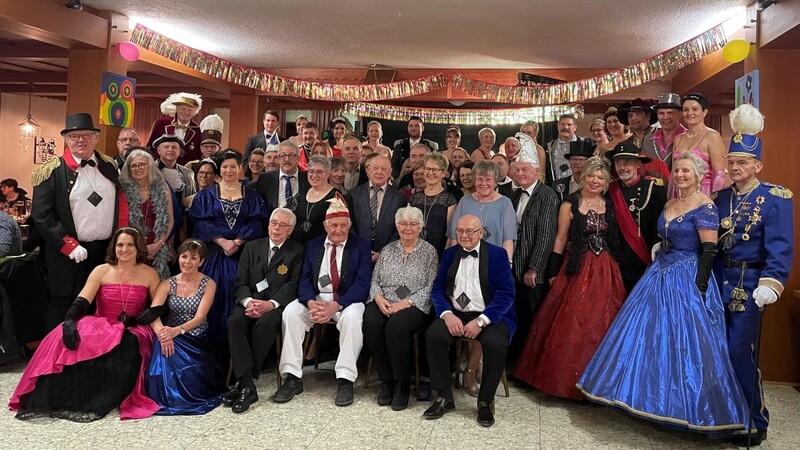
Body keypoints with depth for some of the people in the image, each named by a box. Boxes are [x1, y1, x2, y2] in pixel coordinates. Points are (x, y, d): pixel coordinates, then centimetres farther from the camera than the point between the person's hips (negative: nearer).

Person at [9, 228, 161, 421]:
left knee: (128, 345, -36)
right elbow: (82, 302, -8)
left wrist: (136, 319, -15)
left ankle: (98, 403, -31)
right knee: (69, 336, -29)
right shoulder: (101, 271, 3)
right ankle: (57, 399, -24)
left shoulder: (149, 274, 2)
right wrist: (68, 322, -27)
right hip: (100, 326, 1)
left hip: (132, 331, -1)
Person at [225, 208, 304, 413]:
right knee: (235, 321, -29)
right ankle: (247, 385, -33)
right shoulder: (252, 247, 17)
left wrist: (271, 304, -20)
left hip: (277, 305, -3)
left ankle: (244, 381, -24)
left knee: (265, 323, -35)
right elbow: (240, 282, 9)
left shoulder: (297, 251, 9)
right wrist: (248, 301, -14)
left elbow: (293, 285, -3)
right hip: (251, 301, 3)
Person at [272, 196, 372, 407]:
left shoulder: (361, 246, 1)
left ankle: (345, 379, -26)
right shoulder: (312, 246, 13)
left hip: (347, 300, -3)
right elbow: (305, 279, 4)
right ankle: (293, 377, -17)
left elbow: (362, 284, -9)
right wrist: (311, 303, -19)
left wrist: (335, 306, -23)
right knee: (291, 311, -23)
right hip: (316, 298, 3)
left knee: (352, 316, -35)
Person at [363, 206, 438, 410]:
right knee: (370, 323, -28)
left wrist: (405, 303, -16)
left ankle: (402, 384, -14)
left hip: (414, 307, -3)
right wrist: (379, 298, -8)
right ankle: (386, 380, -13)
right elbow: (375, 280, 14)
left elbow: (431, 287, -5)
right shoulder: (387, 250, 17)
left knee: (396, 327, -34)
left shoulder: (429, 252, 5)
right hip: (383, 304, 4)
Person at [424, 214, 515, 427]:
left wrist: (481, 321, -20)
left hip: (490, 315, -3)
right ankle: (444, 397, -9)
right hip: (455, 314, 3)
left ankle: (486, 401, -8)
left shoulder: (497, 254, -1)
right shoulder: (449, 254, 12)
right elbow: (437, 289, 7)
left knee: (496, 343, -32)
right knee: (433, 335, -25)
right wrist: (447, 314, -14)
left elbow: (506, 293, -9)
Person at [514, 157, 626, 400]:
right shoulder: (570, 205, -2)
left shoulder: (610, 206, 9)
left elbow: (615, 241, 11)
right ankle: (568, 376, 11)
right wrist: (553, 272, -5)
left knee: (602, 324, 6)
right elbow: (560, 239, -3)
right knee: (572, 324, -3)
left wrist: (615, 269, 5)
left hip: (606, 271, 4)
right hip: (577, 270, -4)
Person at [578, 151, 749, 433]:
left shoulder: (704, 207, -11)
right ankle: (653, 398, 23)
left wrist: (699, 289, -20)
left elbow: (709, 251, -16)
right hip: (660, 275, 8)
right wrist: (658, 261, 12)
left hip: (687, 280, -8)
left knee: (681, 341, -4)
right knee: (650, 335, 9)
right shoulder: (669, 204, 12)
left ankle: (685, 408, 11)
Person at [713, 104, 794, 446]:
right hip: (717, 280, 6)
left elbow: (780, 247, -16)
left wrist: (770, 283, -29)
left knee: (740, 352, -4)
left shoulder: (776, 198, -7)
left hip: (748, 284, -6)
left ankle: (754, 423, 14)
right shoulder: (721, 197, 11)